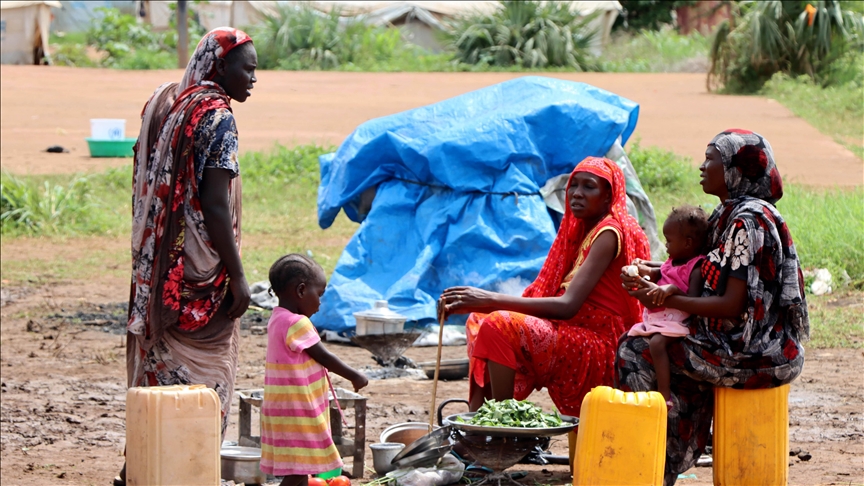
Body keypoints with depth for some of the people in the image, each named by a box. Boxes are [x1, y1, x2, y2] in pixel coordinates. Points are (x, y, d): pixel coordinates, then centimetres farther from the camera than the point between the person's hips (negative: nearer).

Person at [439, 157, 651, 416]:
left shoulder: (608, 234, -12)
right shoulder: (582, 229, 18)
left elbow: (568, 305, -23)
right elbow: (546, 293, 12)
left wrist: (492, 300, -27)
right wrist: (477, 302, -2)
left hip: (599, 348, -10)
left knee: (501, 325, -26)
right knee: (479, 320, 7)